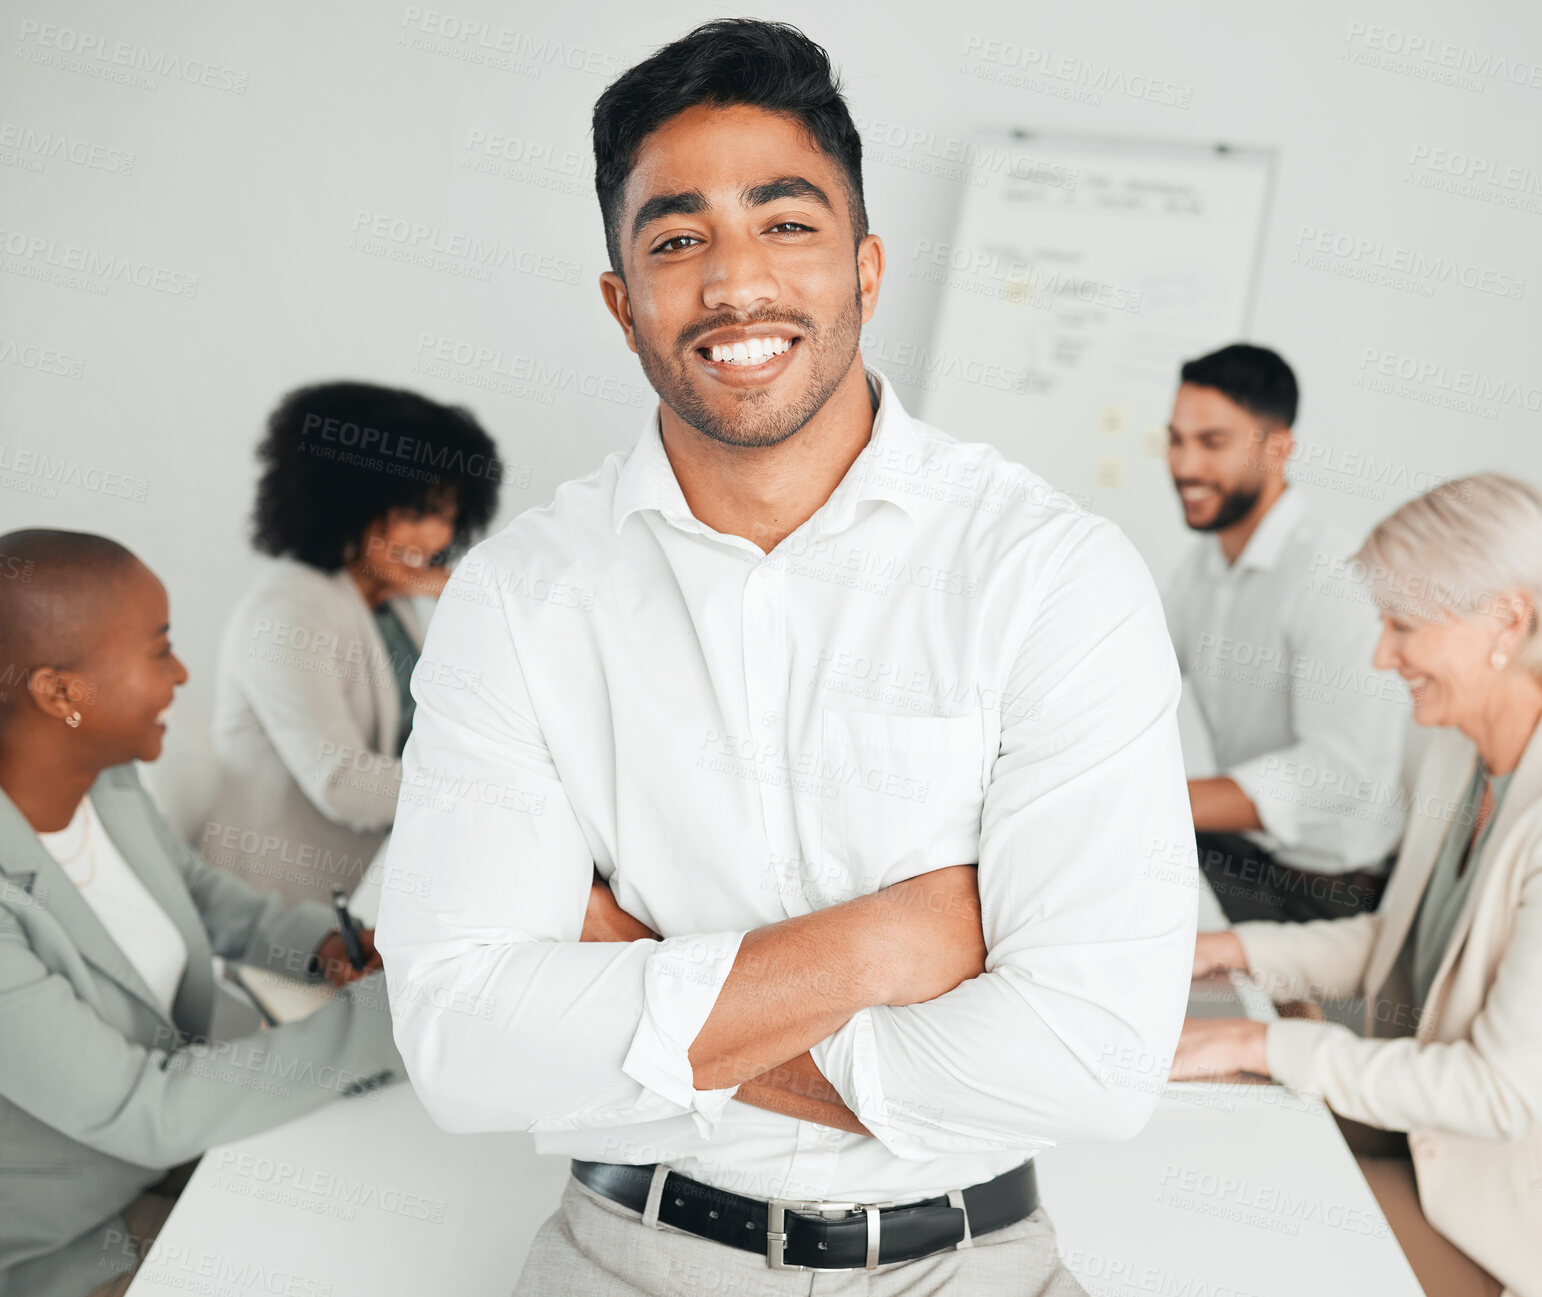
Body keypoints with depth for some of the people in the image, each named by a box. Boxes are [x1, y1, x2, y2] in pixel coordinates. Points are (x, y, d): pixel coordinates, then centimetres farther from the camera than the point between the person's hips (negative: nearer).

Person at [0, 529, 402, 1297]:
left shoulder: (104, 781, -9)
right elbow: (140, 1111, -30)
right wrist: (394, 1007, -29)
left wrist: (323, 946, -7)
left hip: (180, 1141, 7)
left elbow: (196, 889, 11)